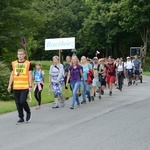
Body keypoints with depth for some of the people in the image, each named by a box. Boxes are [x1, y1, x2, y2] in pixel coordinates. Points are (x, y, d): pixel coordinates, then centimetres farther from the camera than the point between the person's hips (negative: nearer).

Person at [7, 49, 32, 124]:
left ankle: (28, 112, 13)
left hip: (25, 87, -4)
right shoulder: (13, 63, 10)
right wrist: (9, 85, 9)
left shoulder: (28, 63, 1)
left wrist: (30, 86, -5)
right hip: (16, 87, 4)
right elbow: (12, 75, 15)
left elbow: (30, 75, 2)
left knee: (22, 101, -15)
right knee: (18, 103, 5)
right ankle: (21, 118, 17)